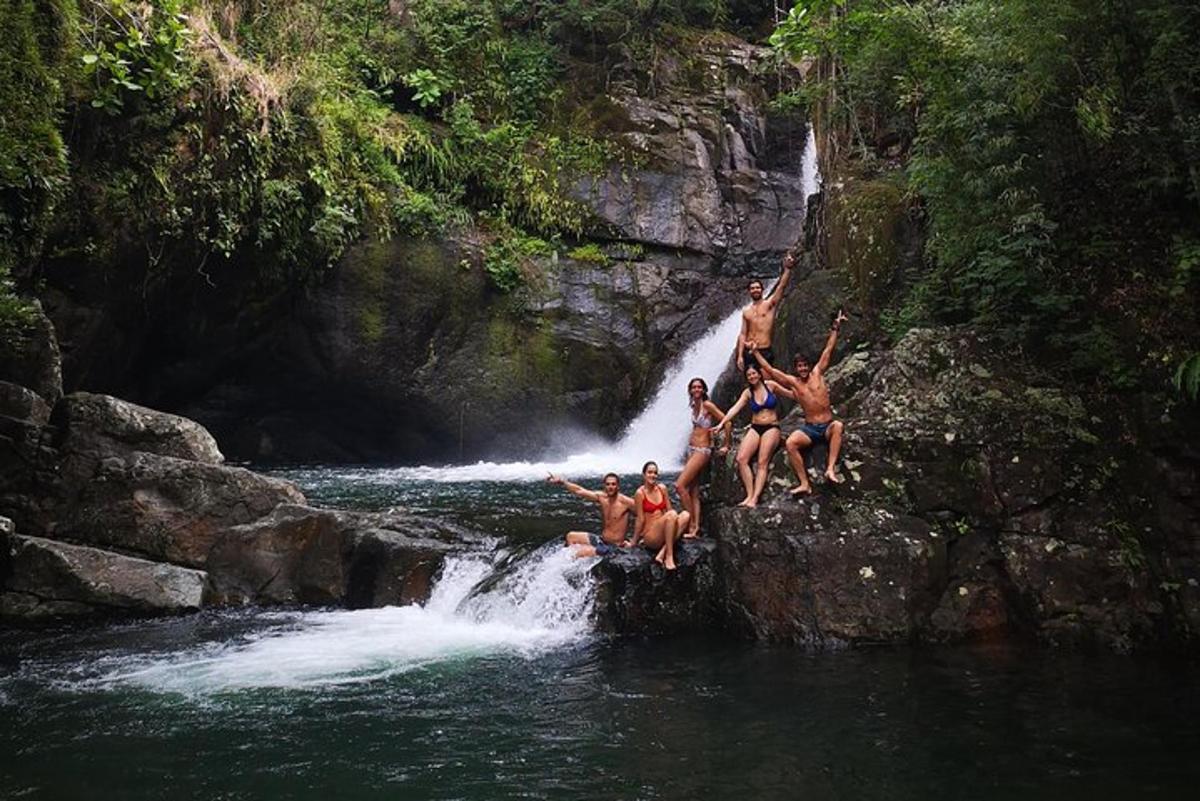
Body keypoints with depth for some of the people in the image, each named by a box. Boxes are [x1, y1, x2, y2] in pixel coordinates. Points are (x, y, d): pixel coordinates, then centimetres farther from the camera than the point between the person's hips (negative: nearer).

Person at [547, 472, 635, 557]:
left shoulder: (626, 502, -21)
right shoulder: (601, 497, -2)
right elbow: (579, 490, 4)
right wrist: (561, 482, -2)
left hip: (613, 547, -8)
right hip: (601, 540, 8)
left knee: (580, 554, -22)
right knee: (571, 536, 16)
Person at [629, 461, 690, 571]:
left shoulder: (662, 489, 9)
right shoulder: (640, 493, -7)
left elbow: (668, 510, 13)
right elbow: (640, 519, -5)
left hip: (663, 535, 6)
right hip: (649, 536, -6)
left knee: (685, 515, -17)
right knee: (672, 514, -29)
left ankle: (662, 553, -23)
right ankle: (669, 556, -28)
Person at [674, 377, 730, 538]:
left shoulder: (707, 405, -12)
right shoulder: (694, 406, 12)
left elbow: (727, 422, -15)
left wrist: (726, 445, -11)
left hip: (702, 450, -9)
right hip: (692, 449, 9)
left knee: (680, 485, -14)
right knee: (693, 492, 4)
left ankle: (692, 524, -6)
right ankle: (695, 527, 3)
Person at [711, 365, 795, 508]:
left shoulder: (770, 386, 1)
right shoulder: (748, 393, 7)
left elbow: (791, 394, 11)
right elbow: (735, 408, -3)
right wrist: (721, 423, -14)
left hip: (771, 428, -3)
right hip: (755, 428, 3)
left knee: (762, 463, -16)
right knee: (741, 459, -17)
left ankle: (755, 498, -23)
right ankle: (749, 495, -17)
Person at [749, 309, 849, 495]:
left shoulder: (817, 373, 6)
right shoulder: (793, 382, 6)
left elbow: (828, 350, 6)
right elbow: (769, 369, 6)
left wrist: (835, 328, 5)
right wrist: (755, 352, 7)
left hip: (827, 425, -1)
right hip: (809, 428, 1)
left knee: (838, 426, -36)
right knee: (790, 443, -27)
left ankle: (830, 468, -41)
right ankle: (805, 484, -27)